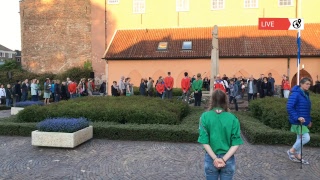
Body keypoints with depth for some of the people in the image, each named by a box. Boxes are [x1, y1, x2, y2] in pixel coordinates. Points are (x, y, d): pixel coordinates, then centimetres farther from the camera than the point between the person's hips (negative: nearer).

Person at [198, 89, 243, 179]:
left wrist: (215, 158, -10)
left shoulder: (205, 116, -11)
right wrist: (224, 159, -11)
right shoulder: (233, 118, -8)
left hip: (210, 159, 0)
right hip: (228, 160, 1)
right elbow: (236, 143, -11)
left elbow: (204, 142, -14)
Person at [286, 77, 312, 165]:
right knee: (306, 138, -12)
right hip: (298, 121, -9)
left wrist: (309, 120, 19)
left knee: (300, 138, 16)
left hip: (303, 121, 9)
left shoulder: (306, 94, 11)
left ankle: (298, 156, 29)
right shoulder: (295, 94, -18)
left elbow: (307, 109, 19)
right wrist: (297, 117, -30)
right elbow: (289, 107, -24)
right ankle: (291, 151, 6)